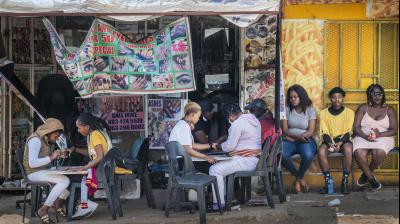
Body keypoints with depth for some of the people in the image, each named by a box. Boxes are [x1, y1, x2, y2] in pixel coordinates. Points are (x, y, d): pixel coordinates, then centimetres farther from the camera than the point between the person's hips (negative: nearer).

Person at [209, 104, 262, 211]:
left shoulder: (237, 124, -16)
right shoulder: (253, 119, 14)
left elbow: (229, 146, -15)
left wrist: (218, 146, 5)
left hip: (247, 161, -11)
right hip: (255, 159, 11)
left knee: (214, 170, -12)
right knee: (221, 166, 21)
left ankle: (219, 203, -13)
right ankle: (223, 196, 19)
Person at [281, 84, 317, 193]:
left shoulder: (310, 110, 5)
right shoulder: (287, 110, 9)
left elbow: (311, 131, -3)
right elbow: (285, 130, 2)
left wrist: (293, 137, -17)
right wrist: (299, 136, -16)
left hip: (305, 140, -1)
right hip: (290, 141, 1)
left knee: (308, 155, -37)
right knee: (281, 154, -33)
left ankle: (298, 178, -6)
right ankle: (298, 177, -8)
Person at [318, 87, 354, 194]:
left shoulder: (349, 112, 2)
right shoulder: (324, 113, 5)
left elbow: (348, 132, -6)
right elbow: (324, 133, -2)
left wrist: (340, 143, -25)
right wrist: (330, 143, -23)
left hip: (343, 141, -1)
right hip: (329, 141, 1)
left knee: (348, 149, -36)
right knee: (321, 151, -33)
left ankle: (345, 180, -27)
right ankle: (328, 180, -22)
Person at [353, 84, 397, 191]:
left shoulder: (389, 110, 11)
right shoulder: (363, 108, 10)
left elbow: (394, 130, 3)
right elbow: (356, 127, 2)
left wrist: (380, 134, -16)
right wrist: (365, 136, -18)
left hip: (383, 138, 0)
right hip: (363, 137, 0)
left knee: (379, 153, -36)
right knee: (359, 153, -35)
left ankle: (366, 174, -6)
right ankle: (371, 178, -12)